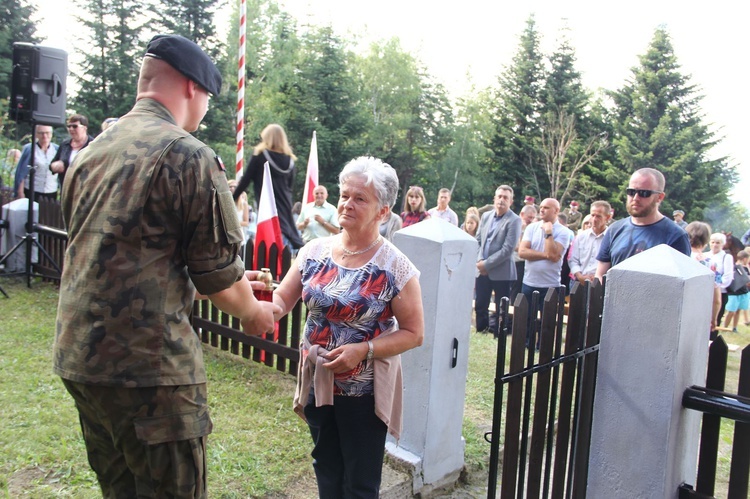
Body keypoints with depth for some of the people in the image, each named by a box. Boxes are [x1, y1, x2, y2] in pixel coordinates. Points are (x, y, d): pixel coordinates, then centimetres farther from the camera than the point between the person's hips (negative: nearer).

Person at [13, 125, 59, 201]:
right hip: (31, 192, -2)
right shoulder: (29, 149, 0)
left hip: (51, 194, 2)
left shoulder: (57, 149, 6)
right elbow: (21, 172, 0)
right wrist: (20, 192, -4)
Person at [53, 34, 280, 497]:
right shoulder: (189, 155, -13)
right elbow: (218, 271, -11)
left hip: (77, 355, 8)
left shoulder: (91, 152, 11)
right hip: (148, 361, -8)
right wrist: (254, 312, 11)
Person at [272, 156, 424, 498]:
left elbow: (413, 334, -12)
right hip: (317, 383, 4)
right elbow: (282, 299, -2)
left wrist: (364, 349, -24)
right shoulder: (314, 251, -3)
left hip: (365, 392, -4)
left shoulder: (395, 267, -15)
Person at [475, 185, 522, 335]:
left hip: (501, 272, -5)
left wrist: (487, 264, -15)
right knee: (480, 306, 12)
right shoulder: (486, 216, 10)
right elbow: (478, 240, 12)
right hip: (482, 270, 5)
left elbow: (508, 249, -16)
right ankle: (481, 332, 27)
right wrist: (479, 261, -3)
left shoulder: (514, 220, -9)